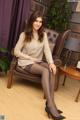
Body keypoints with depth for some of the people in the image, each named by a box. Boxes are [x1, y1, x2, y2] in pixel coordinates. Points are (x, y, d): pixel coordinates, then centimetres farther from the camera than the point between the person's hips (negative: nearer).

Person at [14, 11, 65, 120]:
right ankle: (51, 105, -35)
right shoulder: (24, 35, -5)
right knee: (45, 71, -32)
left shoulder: (43, 35, 6)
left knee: (52, 70, -28)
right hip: (26, 62, -4)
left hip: (38, 61, 4)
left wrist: (51, 62, -23)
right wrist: (31, 58, -13)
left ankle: (50, 104, -32)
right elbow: (16, 52, -7)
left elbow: (47, 50, -5)